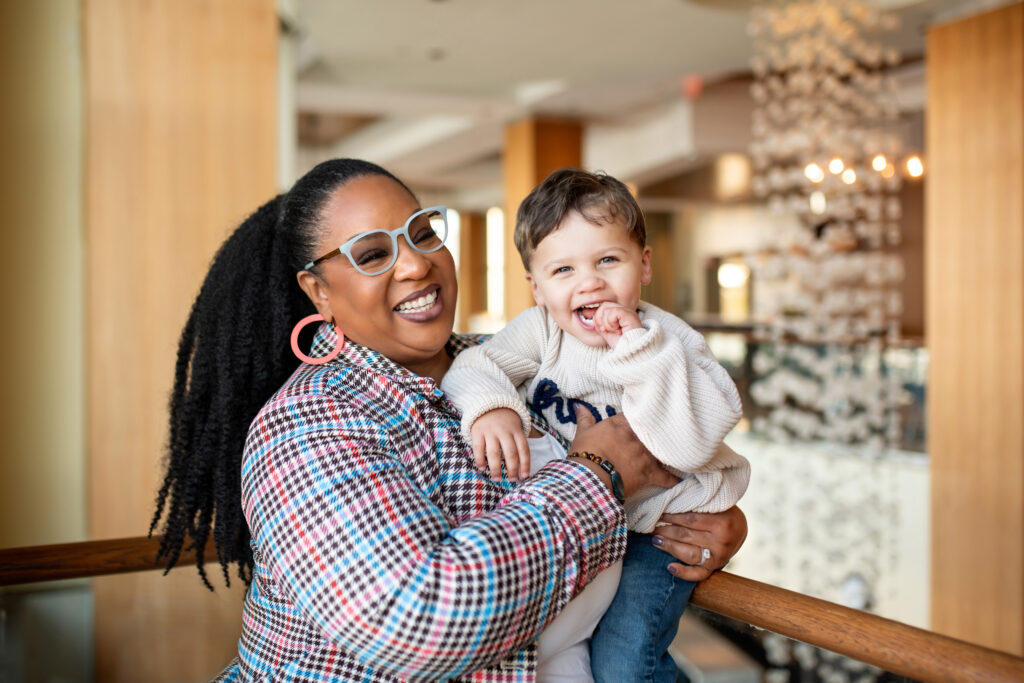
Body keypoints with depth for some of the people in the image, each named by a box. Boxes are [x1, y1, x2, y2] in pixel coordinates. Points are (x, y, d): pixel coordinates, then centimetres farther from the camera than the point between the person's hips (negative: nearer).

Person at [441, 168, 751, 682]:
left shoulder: (669, 343, -19)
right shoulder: (540, 329, -7)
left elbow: (692, 442, -32)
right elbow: (477, 365, -12)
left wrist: (638, 351, -37)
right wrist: (489, 407, -34)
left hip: (660, 520, -4)